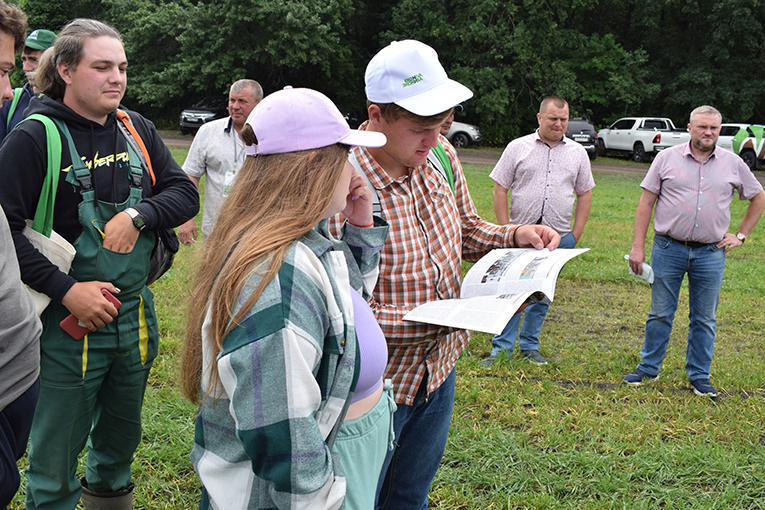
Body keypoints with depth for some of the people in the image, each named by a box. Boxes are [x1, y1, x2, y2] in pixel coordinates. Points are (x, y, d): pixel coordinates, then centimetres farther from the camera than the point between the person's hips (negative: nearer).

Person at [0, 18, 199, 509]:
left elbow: (185, 193, 4)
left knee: (123, 434, 25)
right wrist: (66, 289, -22)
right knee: (55, 460, 8)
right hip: (69, 321, -5)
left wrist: (137, 215, -14)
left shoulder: (136, 129, 3)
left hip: (135, 315, 5)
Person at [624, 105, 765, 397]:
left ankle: (699, 376, 19)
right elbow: (646, 202, 0)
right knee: (660, 313, 6)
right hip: (668, 249, -1)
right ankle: (649, 368, 20)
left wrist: (741, 236, 11)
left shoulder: (733, 164, 5)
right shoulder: (667, 158, 1)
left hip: (710, 254, 1)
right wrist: (638, 246, -5)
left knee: (704, 319, 8)